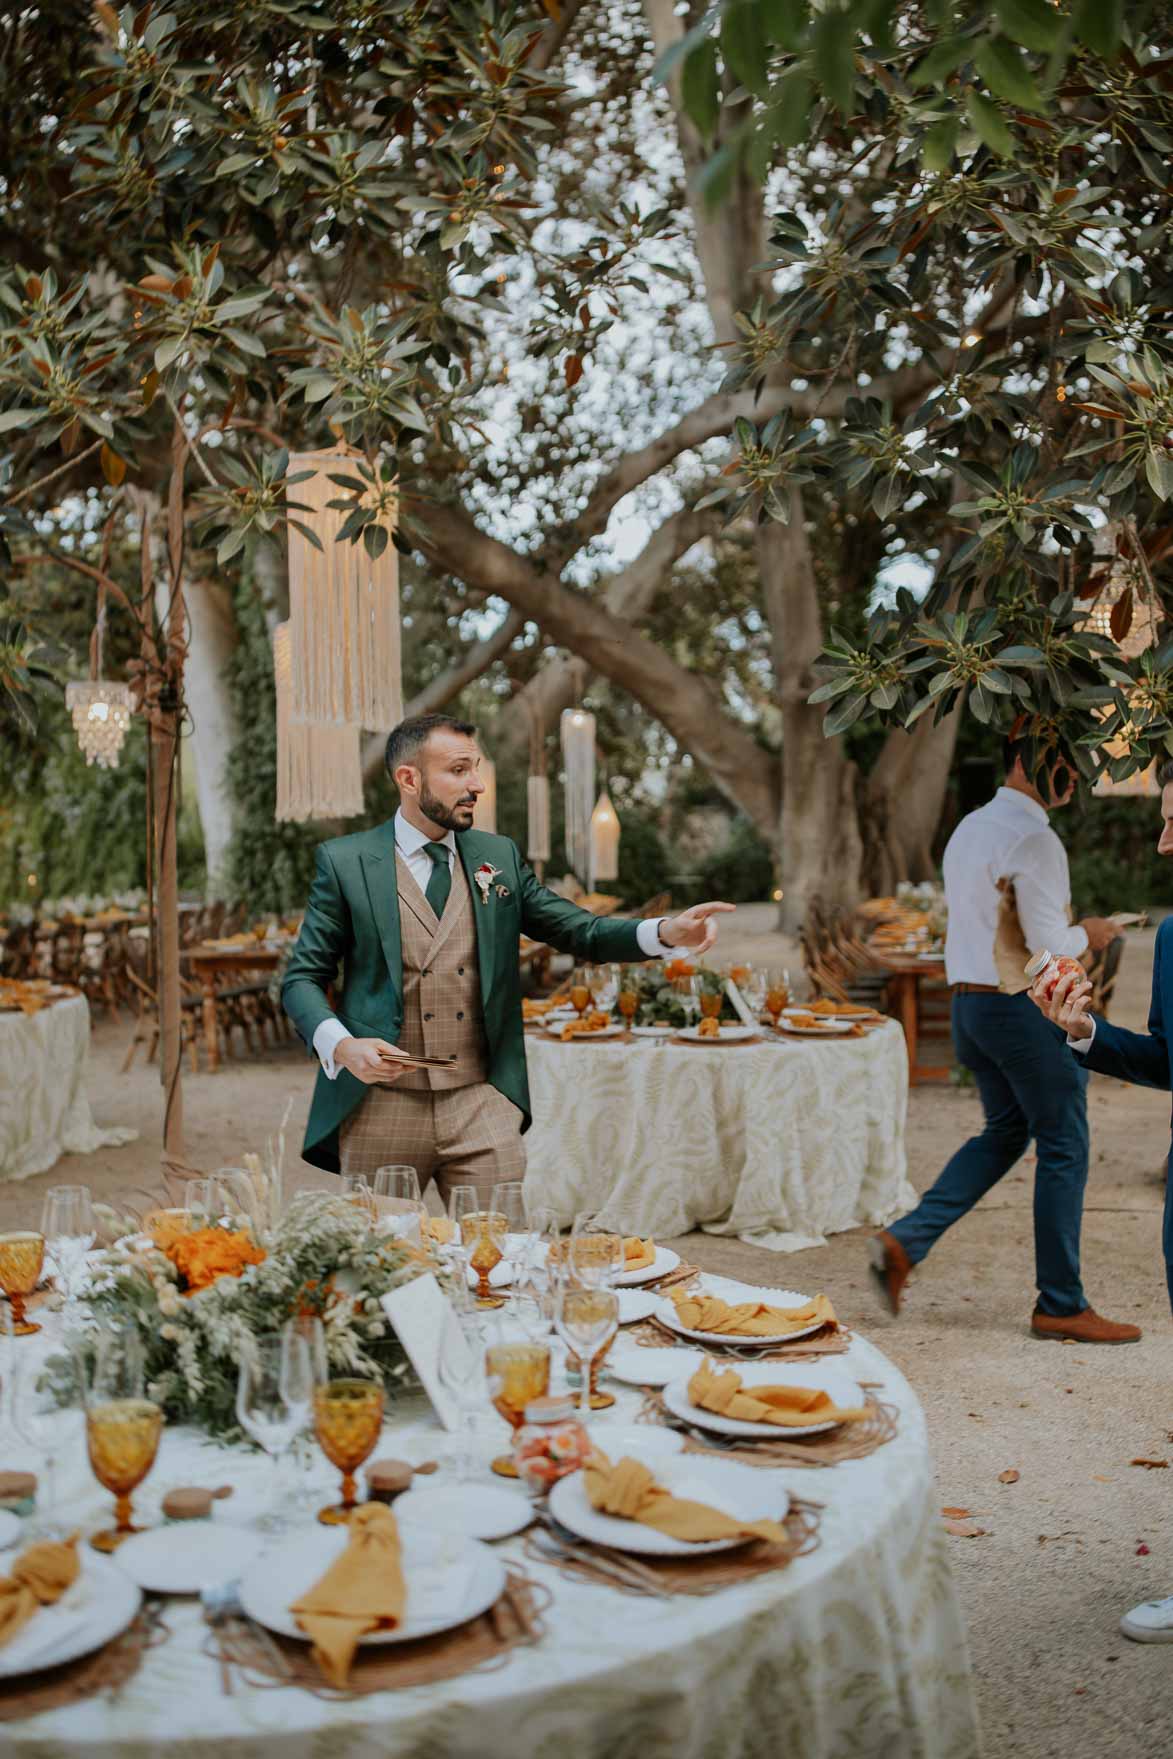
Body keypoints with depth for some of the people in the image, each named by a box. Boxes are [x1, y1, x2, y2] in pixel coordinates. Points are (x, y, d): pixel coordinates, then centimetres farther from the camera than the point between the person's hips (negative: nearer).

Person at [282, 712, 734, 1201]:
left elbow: (580, 932, 7)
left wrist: (667, 932, -11)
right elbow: (302, 979, 1)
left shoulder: (499, 857, 9)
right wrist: (342, 1046, -18)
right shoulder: (345, 862, 0)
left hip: (483, 1106, 2)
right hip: (383, 1106, -2)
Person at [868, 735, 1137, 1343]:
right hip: (1025, 1009, -9)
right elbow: (1050, 945, -21)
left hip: (969, 1001, 9)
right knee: (1063, 1149, 4)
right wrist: (1086, 934, -1)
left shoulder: (968, 829, 12)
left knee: (1004, 1133, 20)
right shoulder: (1033, 841, -17)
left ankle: (904, 1241, 10)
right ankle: (1060, 1305, 14)